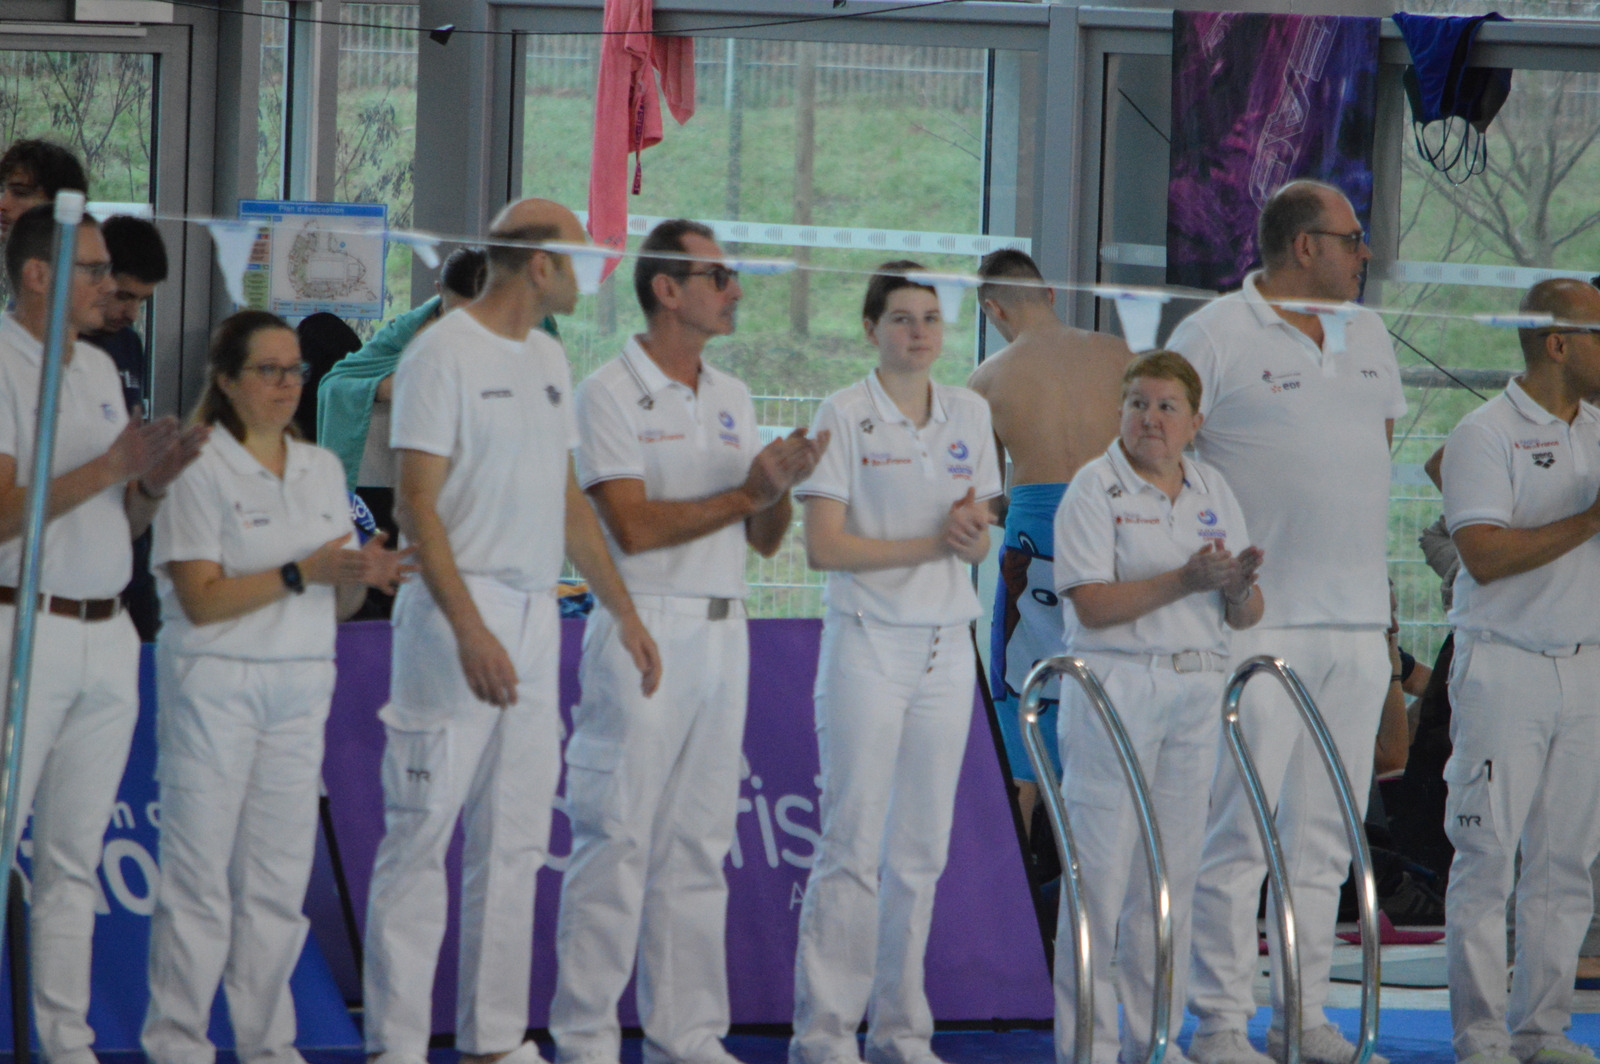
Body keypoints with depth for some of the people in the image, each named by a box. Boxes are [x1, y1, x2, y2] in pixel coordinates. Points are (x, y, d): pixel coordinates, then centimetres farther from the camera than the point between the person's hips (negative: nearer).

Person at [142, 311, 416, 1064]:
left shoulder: (322, 470, 14)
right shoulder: (198, 471, -5)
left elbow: (335, 605, 15)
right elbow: (202, 599, -13)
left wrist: (362, 575, -7)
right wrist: (302, 572, -18)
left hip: (300, 688, 5)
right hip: (216, 683, -5)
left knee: (280, 875, 5)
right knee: (199, 872, -5)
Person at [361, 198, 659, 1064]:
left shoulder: (548, 360, 15)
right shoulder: (443, 353, -10)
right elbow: (417, 505, -15)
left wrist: (622, 610, 18)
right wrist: (470, 629, -23)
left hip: (536, 613, 8)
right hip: (458, 611, -8)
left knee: (515, 842, 9)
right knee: (422, 832, -6)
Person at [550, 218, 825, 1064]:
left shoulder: (731, 399, 16)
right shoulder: (610, 393, -6)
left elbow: (765, 542, 15)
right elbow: (635, 525, -15)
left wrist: (781, 487, -6)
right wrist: (745, 493, -12)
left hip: (722, 636, 7)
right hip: (644, 633, -7)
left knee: (699, 843, 8)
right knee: (617, 842, -7)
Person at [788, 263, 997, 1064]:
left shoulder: (968, 415, 11)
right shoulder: (845, 416, -5)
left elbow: (979, 538, 15)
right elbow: (823, 546, -11)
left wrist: (973, 534, -9)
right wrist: (929, 545, -17)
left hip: (947, 645, 5)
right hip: (868, 642, -5)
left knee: (922, 848, 6)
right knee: (854, 841, -8)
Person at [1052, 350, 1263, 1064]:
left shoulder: (1213, 491, 13)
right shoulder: (1095, 489, -4)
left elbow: (1245, 615, 12)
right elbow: (1094, 605, -14)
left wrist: (1237, 587, -11)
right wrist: (1186, 581, -22)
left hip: (1196, 691, 5)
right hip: (1115, 685, -5)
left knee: (1174, 873, 7)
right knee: (1102, 871, -6)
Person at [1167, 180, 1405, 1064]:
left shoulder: (1366, 334, 15)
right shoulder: (1214, 336, -6)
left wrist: (1344, 521, 15)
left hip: (1357, 619, 7)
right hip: (1259, 619, -7)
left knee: (1325, 830, 9)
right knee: (1240, 829, -8)